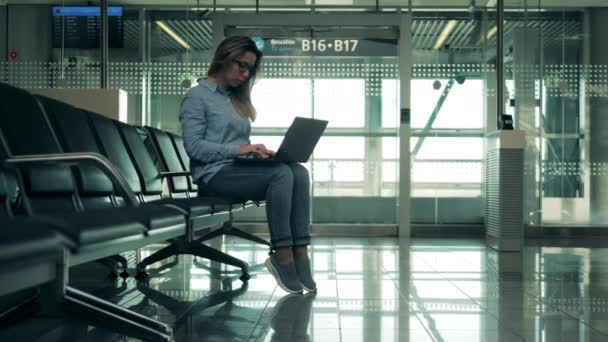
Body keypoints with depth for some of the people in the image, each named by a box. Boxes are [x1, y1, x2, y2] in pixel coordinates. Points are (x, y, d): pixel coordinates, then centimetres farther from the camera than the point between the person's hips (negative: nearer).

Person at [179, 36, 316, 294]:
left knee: (299, 171, -24)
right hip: (215, 173, -7)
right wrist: (238, 149, -18)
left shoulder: (236, 99, 26)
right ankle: (281, 255, -29)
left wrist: (256, 151, 2)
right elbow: (193, 146, -10)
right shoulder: (197, 96, 2)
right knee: (281, 174, -32)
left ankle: (300, 252, -31)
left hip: (241, 168, 7)